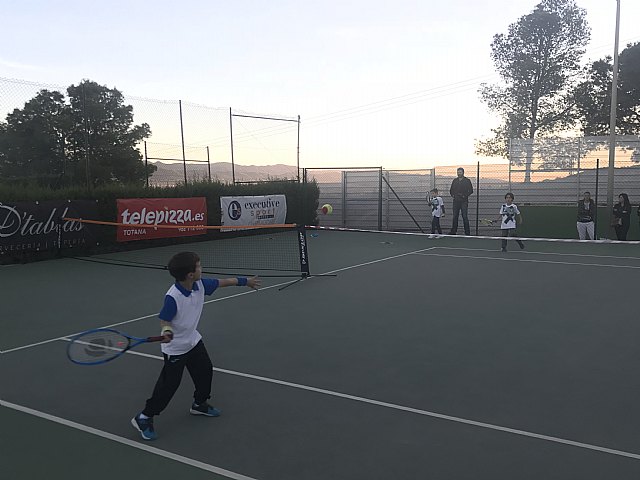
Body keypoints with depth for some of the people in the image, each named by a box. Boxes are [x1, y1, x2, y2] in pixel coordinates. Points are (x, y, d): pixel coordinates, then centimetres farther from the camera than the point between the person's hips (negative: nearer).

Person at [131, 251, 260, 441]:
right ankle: (144, 418, 15)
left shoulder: (200, 284, -12)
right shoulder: (173, 297, -33)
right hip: (175, 348, -8)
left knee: (205, 370, 19)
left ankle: (200, 404, 45)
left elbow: (221, 282, 3)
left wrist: (245, 281, 12)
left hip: (193, 340, 8)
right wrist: (167, 330, -45)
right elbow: (164, 320, -23)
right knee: (169, 384, -3)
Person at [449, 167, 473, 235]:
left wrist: (465, 196, -12)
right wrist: (453, 195, 4)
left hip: (464, 201, -4)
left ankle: (467, 232, -2)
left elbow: (471, 190, -3)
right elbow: (451, 190, 21)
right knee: (455, 216, 6)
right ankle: (453, 231, 11)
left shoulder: (467, 181, 0)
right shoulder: (455, 180, 13)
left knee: (465, 217, -6)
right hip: (456, 201, 4)